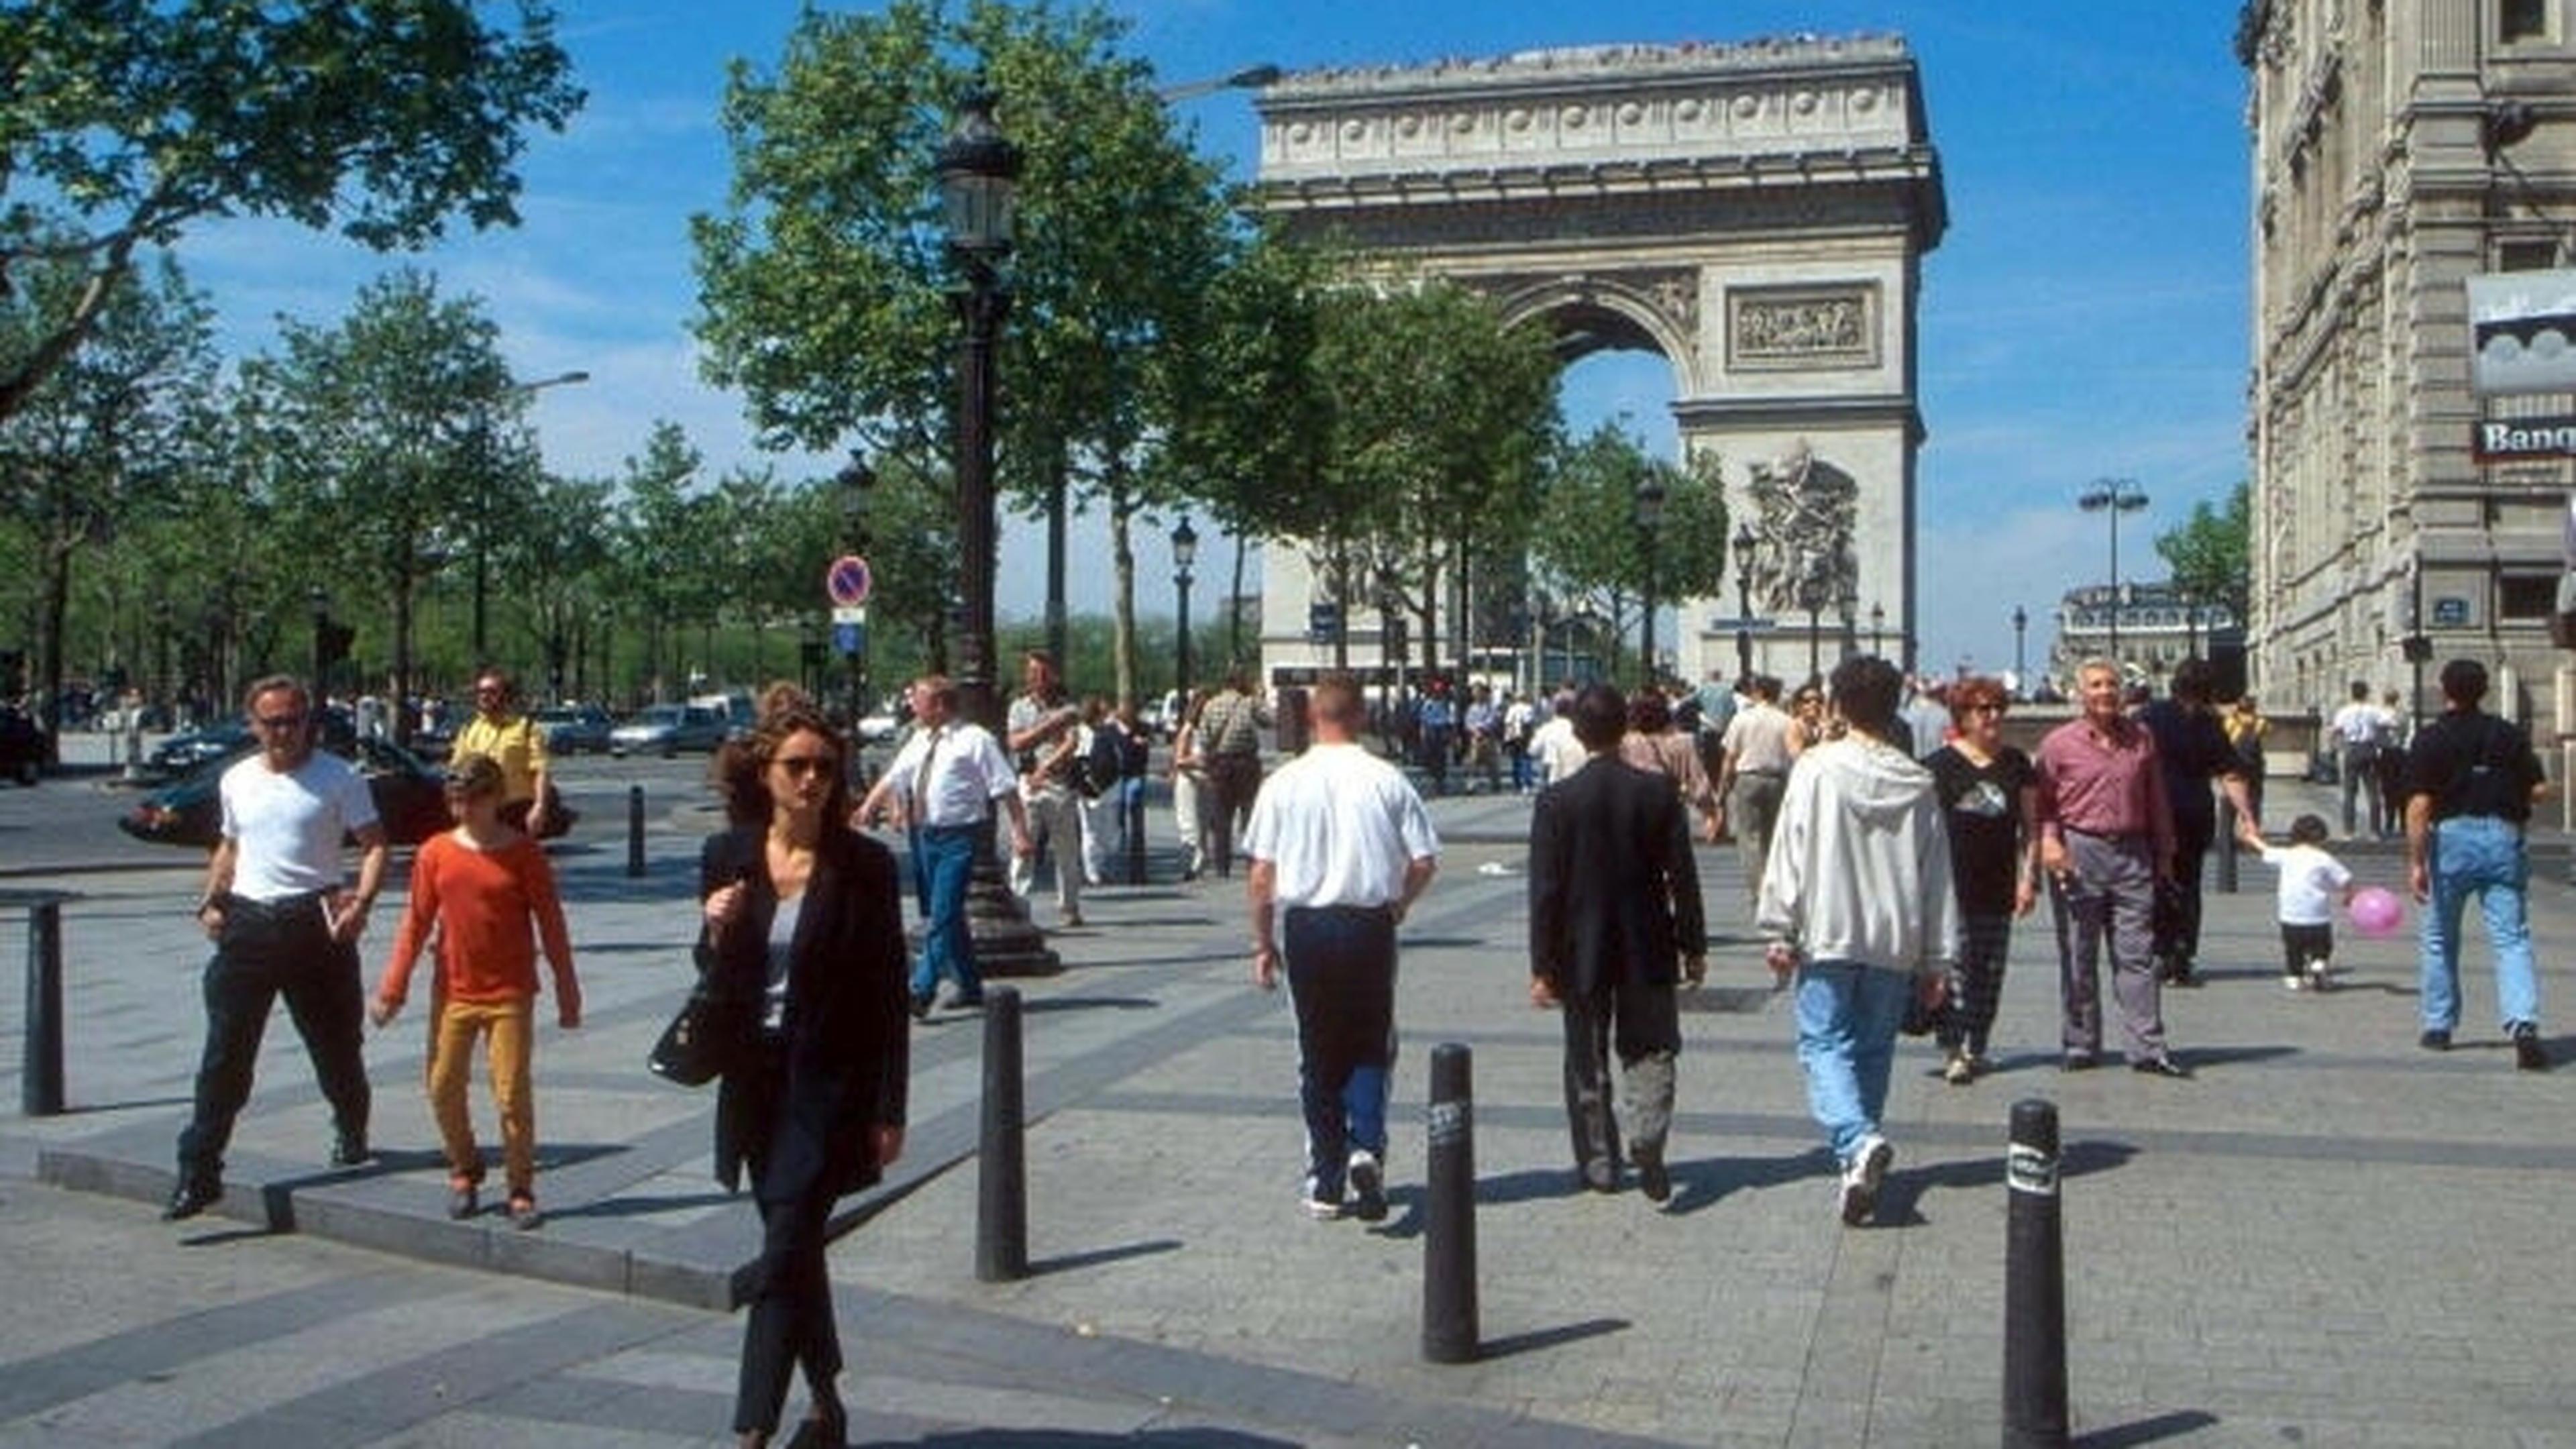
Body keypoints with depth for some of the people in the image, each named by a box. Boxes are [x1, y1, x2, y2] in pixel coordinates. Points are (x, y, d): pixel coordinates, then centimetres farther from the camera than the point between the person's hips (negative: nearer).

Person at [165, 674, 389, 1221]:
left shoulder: (338, 778, -3)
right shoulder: (236, 781, 12)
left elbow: (375, 845, -5)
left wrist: (362, 901, -21)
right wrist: (211, 900, 9)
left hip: (313, 923, -3)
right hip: (247, 923, 3)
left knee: (335, 1044, 11)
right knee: (225, 1053, -3)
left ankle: (351, 1135, 37)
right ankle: (199, 1172, -2)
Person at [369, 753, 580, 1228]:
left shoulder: (523, 854, -6)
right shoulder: (436, 853, 2)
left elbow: (551, 925, -2)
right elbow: (416, 922, 6)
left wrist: (567, 993, -2)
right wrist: (392, 987, 3)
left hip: (510, 995, -3)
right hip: (453, 993, 3)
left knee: (513, 1095, -1)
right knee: (443, 1088, 6)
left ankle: (521, 1190, 12)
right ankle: (464, 1171, 28)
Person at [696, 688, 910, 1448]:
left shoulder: (864, 865, -8)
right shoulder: (727, 856, 1)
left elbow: (889, 993, -6)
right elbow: (714, 982, 9)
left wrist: (888, 1111, -7)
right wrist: (717, 933, -14)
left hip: (829, 1086, -4)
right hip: (756, 1079, 4)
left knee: (784, 1258, -9)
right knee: (795, 1249, 16)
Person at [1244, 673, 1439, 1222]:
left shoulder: (1284, 783, -4)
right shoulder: (1386, 780, -6)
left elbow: (1263, 874, -2)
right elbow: (1425, 861, -5)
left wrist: (1263, 942, 7)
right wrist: (1398, 904, 13)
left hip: (1305, 927, 1)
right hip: (1369, 925, -1)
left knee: (1318, 1053, 11)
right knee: (1371, 1047, 12)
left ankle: (1325, 1182, 15)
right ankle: (1366, 1148, -11)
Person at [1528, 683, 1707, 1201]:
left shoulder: (1557, 801, -10)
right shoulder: (1659, 793, -6)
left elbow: (1545, 890, -9)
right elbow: (1683, 876, -2)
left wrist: (1542, 967, -3)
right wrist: (1694, 947, 8)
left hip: (1582, 955, -1)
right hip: (1648, 950, 1)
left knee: (1588, 1061, 11)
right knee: (1651, 1050, 11)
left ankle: (1599, 1163, 16)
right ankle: (1648, 1138, -11)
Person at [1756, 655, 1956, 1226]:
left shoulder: (1817, 768, -6)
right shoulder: (1919, 782, 4)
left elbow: (1790, 854, -8)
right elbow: (1937, 876, 7)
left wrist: (1778, 931, -2)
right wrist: (1937, 960, 12)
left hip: (1828, 934, -3)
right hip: (1896, 942, 3)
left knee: (1825, 1043, -1)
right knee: (1874, 1049, 14)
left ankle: (1857, 1141, -23)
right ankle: (1861, 1152, 18)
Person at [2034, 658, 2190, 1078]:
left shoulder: (2141, 738, 10)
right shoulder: (2059, 743, 1)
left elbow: (2156, 800, 16)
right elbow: (2042, 802, 3)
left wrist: (2164, 852, 16)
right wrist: (2049, 842, -12)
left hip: (2132, 853, 2)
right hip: (2079, 854, -2)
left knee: (2137, 955, 0)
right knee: (2078, 957, 5)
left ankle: (2148, 1047, 2)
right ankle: (2081, 1044, 15)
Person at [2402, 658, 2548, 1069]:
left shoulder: (2430, 739, -2)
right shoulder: (2510, 735, 8)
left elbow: (2419, 806, -10)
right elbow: (2538, 789, 5)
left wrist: (2416, 862, -11)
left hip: (2452, 836, -2)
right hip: (2503, 837, 2)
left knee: (2440, 938, 14)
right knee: (2512, 939, -3)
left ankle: (2439, 1026, 22)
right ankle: (2524, 1024, -22)